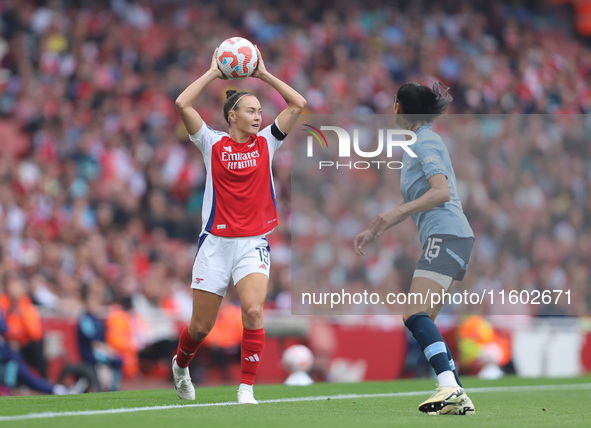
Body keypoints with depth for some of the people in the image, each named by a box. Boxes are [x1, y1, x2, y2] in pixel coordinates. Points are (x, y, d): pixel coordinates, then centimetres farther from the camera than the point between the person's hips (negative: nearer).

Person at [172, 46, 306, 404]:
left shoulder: (266, 143, 6)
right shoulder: (213, 144, 1)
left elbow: (298, 104, 3)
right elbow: (183, 104, -9)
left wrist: (264, 74, 3)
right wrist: (214, 72, -2)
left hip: (254, 244, 1)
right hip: (216, 242, -1)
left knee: (253, 311, -22)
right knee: (201, 327, 5)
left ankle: (247, 388, -14)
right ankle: (181, 365, 38)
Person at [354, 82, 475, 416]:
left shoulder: (426, 142, -7)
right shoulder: (419, 144, 23)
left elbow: (441, 192, -21)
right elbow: (413, 204, 32)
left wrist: (397, 212, -26)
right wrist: (373, 231, 34)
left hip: (446, 235, -10)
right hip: (448, 239, 10)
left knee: (416, 315, -21)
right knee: (424, 322, 10)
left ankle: (450, 387, -35)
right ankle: (457, 398, 6)